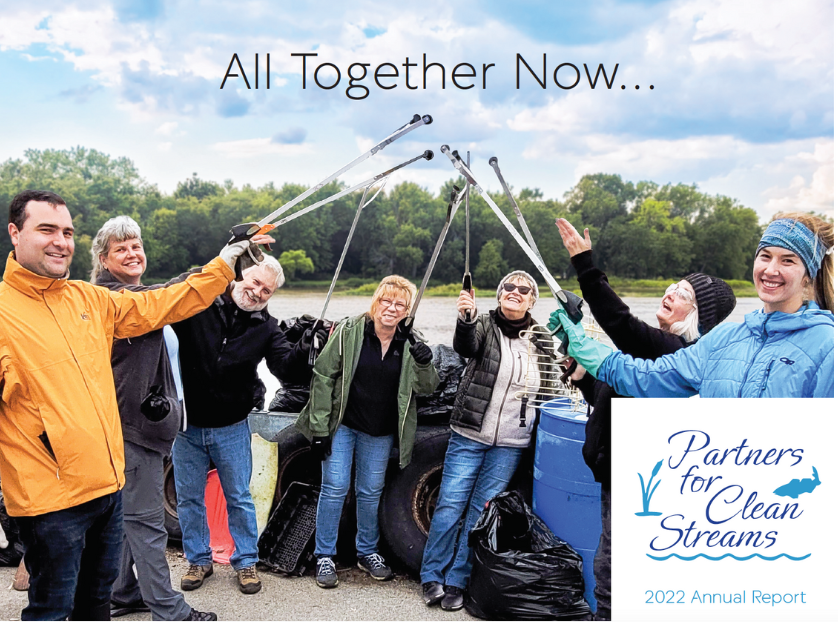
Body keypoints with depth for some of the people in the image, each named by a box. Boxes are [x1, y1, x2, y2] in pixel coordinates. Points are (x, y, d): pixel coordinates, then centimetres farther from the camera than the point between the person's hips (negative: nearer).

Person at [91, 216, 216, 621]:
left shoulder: (137, 295, 18)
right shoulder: (110, 295, -14)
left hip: (143, 419, 10)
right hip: (132, 422, -10)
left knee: (129, 512, 18)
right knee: (145, 518, -3)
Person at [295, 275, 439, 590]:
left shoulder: (410, 343, -2)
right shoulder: (349, 331, -12)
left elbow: (426, 388, 1)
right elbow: (323, 377, -10)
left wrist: (425, 366, -22)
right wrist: (319, 427, -11)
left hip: (380, 432, 3)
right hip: (342, 424, -3)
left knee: (371, 492, 13)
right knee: (335, 487, -1)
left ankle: (367, 552, 30)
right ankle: (325, 556, 14)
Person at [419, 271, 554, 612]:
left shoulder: (542, 340, 6)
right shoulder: (485, 325, -2)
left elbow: (549, 389, 19)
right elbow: (466, 346, -26)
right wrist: (467, 317, -43)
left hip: (511, 445, 2)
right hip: (470, 435, -2)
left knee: (481, 511, 8)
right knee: (450, 505, -1)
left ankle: (456, 581, 20)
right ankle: (431, 576, 17)